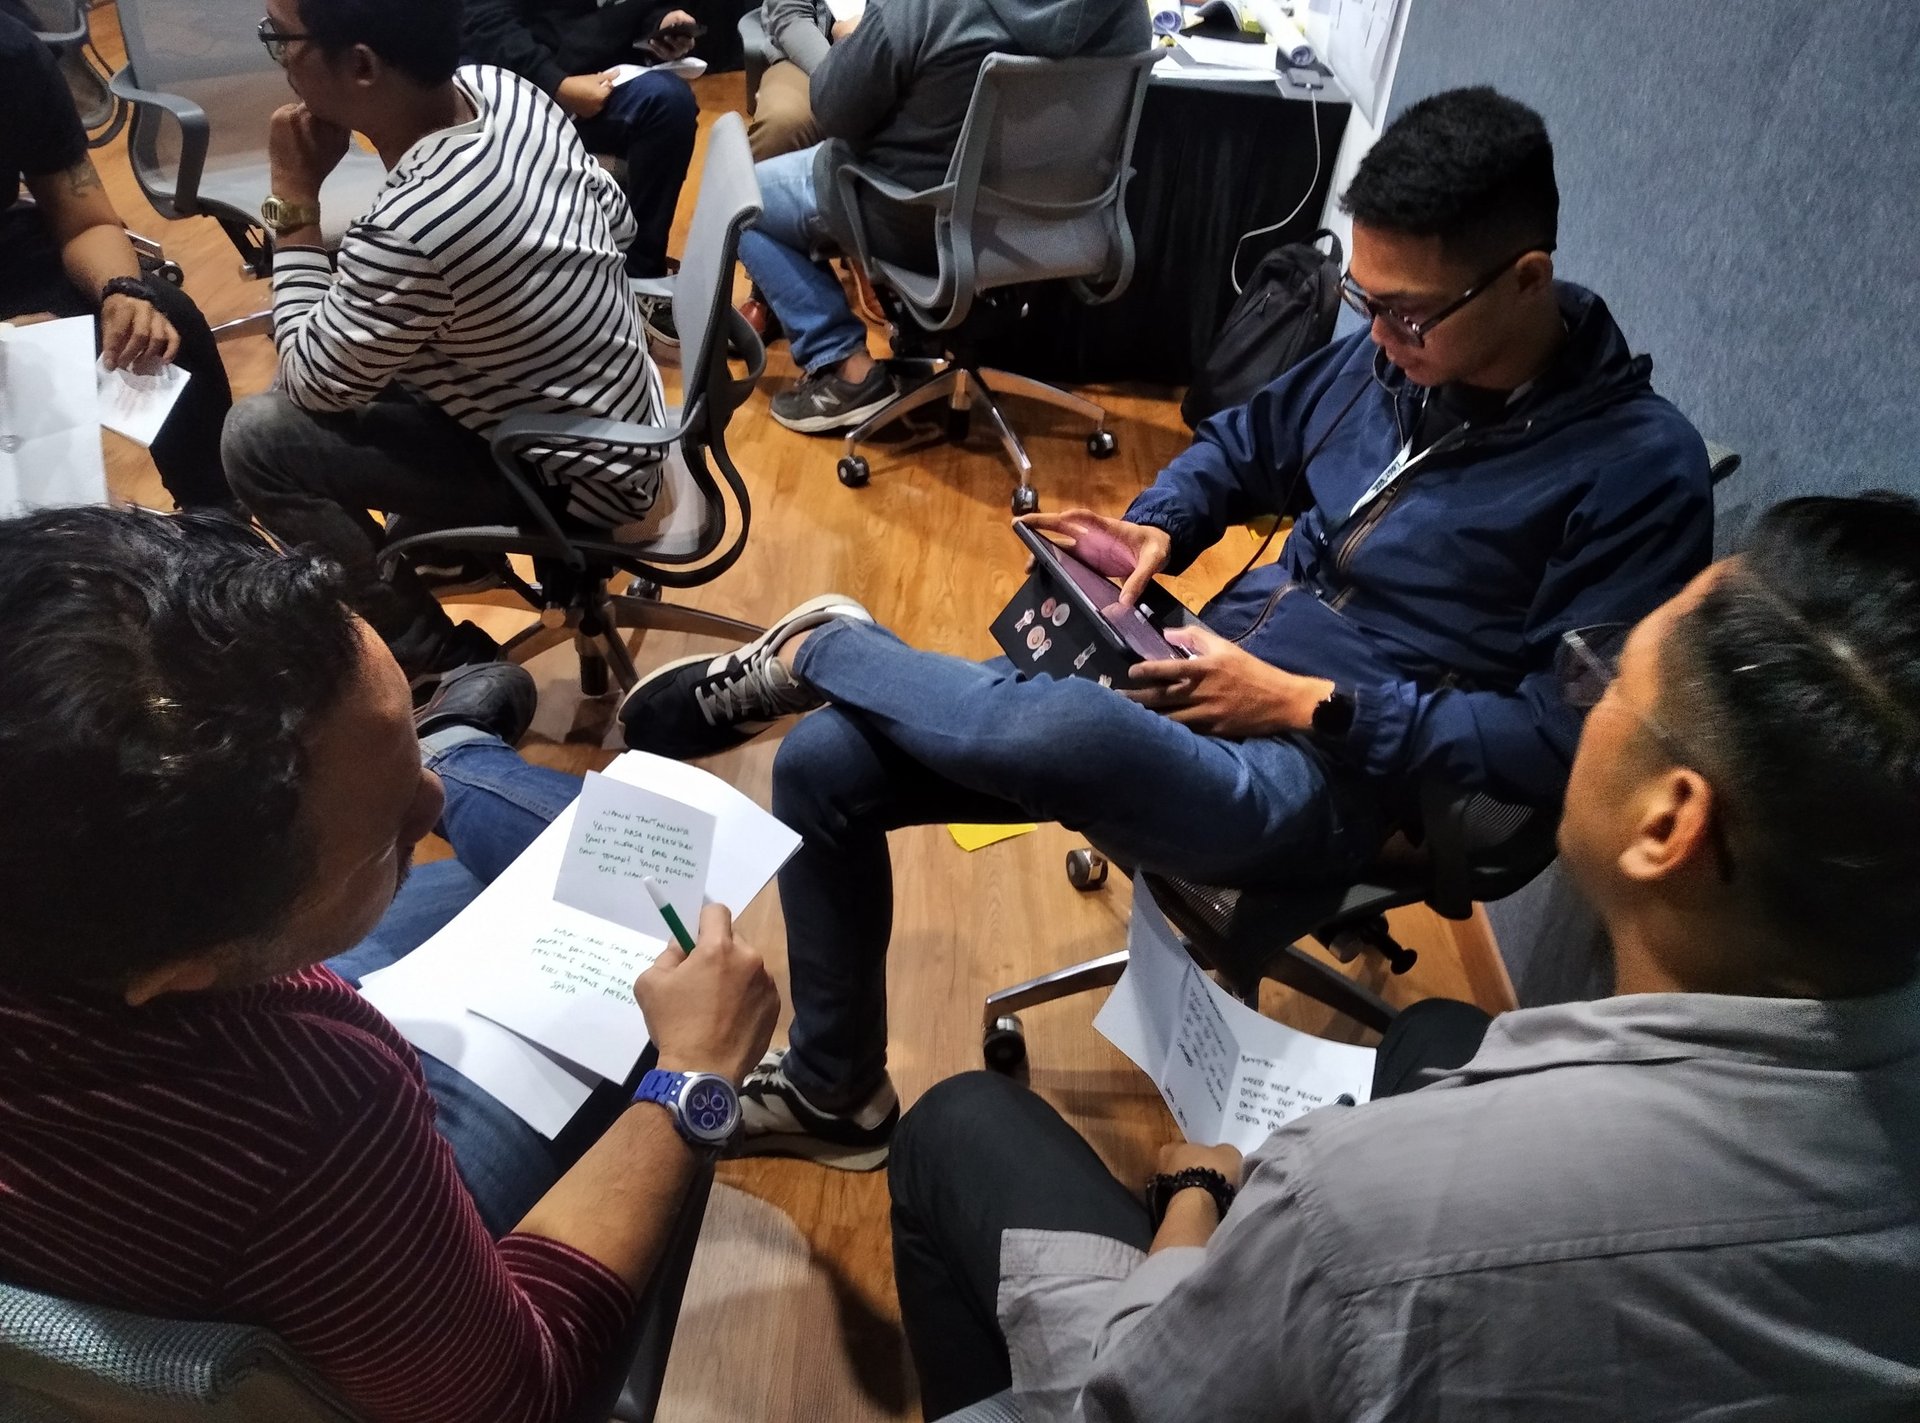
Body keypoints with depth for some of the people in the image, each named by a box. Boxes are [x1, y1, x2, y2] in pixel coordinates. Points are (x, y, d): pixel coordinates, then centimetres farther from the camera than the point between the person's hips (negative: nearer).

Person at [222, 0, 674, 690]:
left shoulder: (407, 232, -34)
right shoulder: (500, 88, -10)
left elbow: (312, 384, -15)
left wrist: (294, 197, -12)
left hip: (574, 479, -8)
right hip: (619, 410, 8)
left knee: (256, 439, -10)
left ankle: (444, 664, 3)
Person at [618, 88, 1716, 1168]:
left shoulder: (1641, 466, -11)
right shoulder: (1393, 353, 7)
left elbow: (1562, 739, -13)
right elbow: (1247, 441, 24)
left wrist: (1313, 706, -17)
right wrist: (1159, 529, 4)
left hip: (1319, 780, -6)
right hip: (1191, 684, 7)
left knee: (1071, 732, -42)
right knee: (823, 764, -3)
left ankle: (819, 651, -8)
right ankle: (832, 1094, 18)